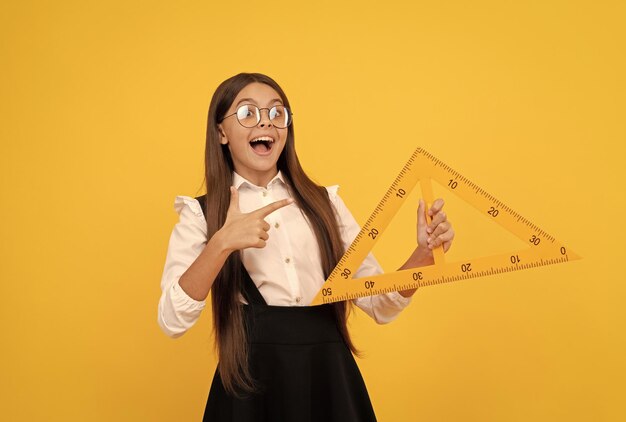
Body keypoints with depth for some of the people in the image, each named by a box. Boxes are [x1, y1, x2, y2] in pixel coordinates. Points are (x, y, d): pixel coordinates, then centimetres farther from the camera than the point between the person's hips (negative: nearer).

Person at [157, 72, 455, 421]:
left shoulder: (324, 201, 7)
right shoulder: (201, 214, 0)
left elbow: (380, 304, 5)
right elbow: (173, 322, -12)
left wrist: (425, 251, -11)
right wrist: (221, 243, -24)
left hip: (331, 378, 3)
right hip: (253, 383, -2)